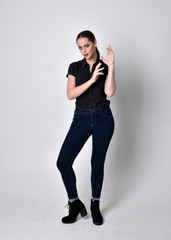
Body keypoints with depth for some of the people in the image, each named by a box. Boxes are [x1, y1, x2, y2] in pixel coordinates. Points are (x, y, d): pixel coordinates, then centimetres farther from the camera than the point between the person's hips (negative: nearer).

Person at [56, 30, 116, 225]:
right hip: (81, 118, 1)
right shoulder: (75, 67, 5)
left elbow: (109, 92, -13)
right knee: (63, 162, -8)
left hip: (103, 119, -1)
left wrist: (111, 66, -18)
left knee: (97, 162, 6)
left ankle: (95, 206, 25)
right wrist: (91, 80, -18)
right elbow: (70, 94, -9)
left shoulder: (105, 66, 3)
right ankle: (75, 204, 11)